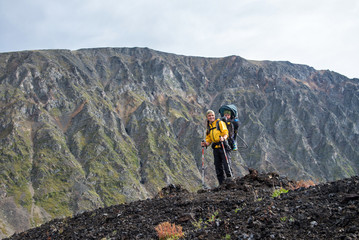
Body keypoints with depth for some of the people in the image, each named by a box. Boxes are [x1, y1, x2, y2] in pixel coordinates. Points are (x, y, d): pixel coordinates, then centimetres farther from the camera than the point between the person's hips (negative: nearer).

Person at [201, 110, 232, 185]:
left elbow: (226, 133, -9)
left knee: (226, 165, -12)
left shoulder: (220, 123, 1)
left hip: (223, 146, -6)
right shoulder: (208, 127, 18)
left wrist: (223, 138, -30)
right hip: (215, 148, 6)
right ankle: (222, 184, 10)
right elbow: (208, 139, 17)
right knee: (218, 167, 4)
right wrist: (206, 144, -4)